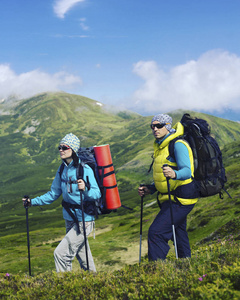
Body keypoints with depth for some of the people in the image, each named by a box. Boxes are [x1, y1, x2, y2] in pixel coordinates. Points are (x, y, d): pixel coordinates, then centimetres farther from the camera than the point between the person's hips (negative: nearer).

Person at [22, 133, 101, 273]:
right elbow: (54, 194, 13)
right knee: (82, 256, 19)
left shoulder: (84, 169, -17)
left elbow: (97, 193, -20)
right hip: (70, 219, 7)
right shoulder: (62, 169, 5)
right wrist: (33, 202, 5)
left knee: (61, 253, -11)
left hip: (83, 221, -7)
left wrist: (85, 189, -40)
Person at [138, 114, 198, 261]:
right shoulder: (160, 146, 15)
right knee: (179, 237, 16)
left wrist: (174, 174, -47)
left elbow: (187, 171, -27)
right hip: (172, 199, 10)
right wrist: (150, 189, 9)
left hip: (181, 199, -10)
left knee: (156, 232, -18)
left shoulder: (178, 144, -14)